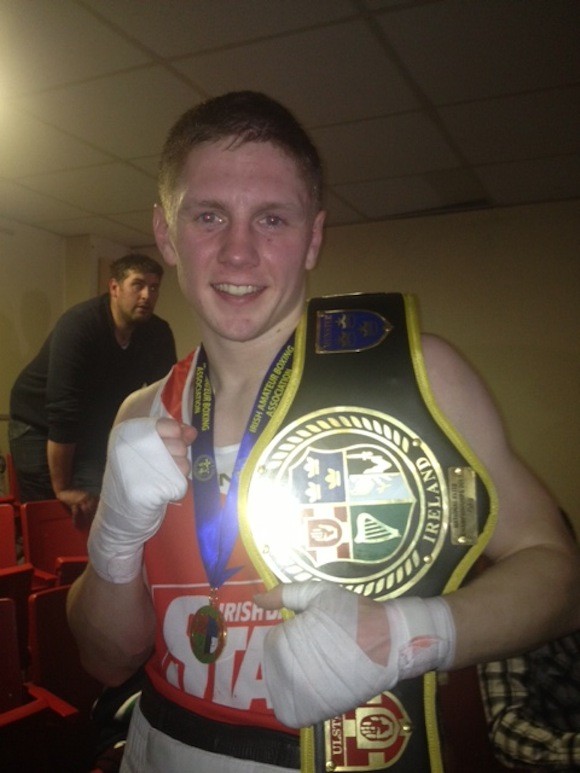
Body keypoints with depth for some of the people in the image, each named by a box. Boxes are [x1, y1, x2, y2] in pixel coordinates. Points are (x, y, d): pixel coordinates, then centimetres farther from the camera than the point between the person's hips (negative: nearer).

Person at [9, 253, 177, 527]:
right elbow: (62, 409, -32)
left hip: (96, 426, 5)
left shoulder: (158, 334, -12)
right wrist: (62, 489, -31)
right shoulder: (77, 325, -29)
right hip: (40, 423, -4)